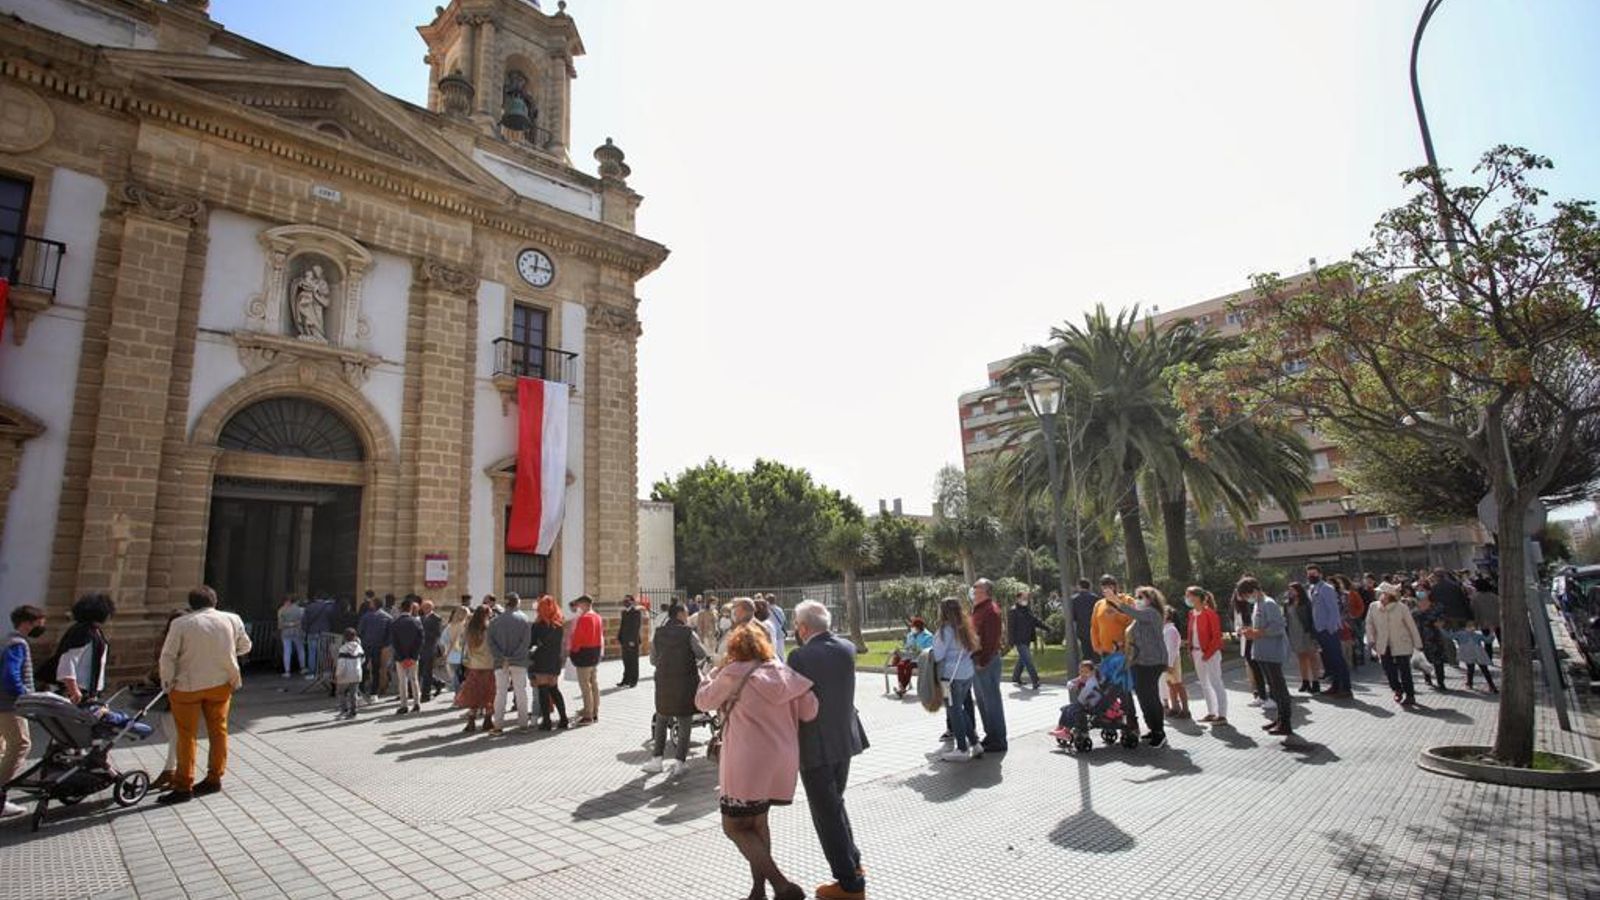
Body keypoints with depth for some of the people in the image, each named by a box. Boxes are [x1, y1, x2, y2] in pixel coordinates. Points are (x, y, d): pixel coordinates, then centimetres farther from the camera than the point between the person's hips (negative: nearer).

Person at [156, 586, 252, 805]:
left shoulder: (181, 624, -10)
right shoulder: (232, 619, -1)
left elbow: (167, 656, -9)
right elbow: (245, 647, 10)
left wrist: (168, 684, 3)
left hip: (188, 686, -3)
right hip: (221, 683, 3)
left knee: (187, 735, 5)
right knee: (218, 730, 13)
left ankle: (184, 787, 9)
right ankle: (214, 778, 22)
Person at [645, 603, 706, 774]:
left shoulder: (657, 634, -1)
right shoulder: (688, 633, -9)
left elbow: (653, 660, 4)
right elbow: (702, 655, -6)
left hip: (664, 682, 2)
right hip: (686, 682, -2)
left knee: (661, 720, 17)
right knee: (685, 722, 9)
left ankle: (657, 760, 17)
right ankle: (679, 761, 9)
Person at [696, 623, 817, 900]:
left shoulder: (732, 674, -9)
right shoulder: (784, 673, 4)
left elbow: (703, 700, 5)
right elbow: (810, 710, -2)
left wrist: (715, 672, 17)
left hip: (748, 764, -6)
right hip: (782, 761, 6)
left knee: (734, 826, 5)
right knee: (758, 821, 23)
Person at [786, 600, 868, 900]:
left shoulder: (800, 657, -21)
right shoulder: (847, 648, -3)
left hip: (815, 745, -7)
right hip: (845, 738, 7)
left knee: (827, 813, 7)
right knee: (834, 803, 27)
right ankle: (852, 861, 39)